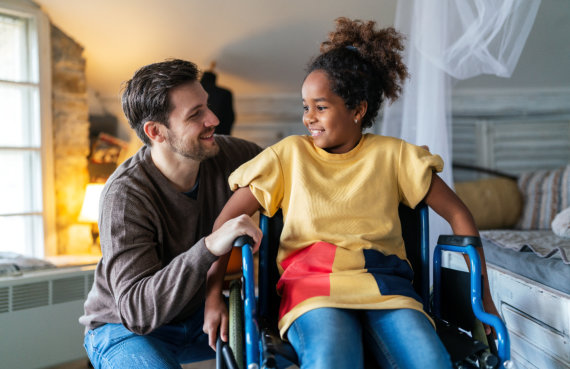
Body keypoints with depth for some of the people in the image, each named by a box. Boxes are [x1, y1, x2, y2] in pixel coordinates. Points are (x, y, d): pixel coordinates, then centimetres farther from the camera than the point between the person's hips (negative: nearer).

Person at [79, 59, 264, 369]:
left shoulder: (225, 155, -14)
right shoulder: (125, 194, -28)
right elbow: (137, 310, -34)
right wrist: (209, 248, -46)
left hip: (195, 317, 4)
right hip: (125, 328, -4)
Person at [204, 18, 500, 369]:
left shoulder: (393, 155, 9)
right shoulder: (289, 154, 8)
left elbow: (457, 214, 11)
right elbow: (227, 220, 5)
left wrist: (483, 297, 6)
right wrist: (213, 297, -5)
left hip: (385, 287, 2)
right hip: (313, 283, -1)